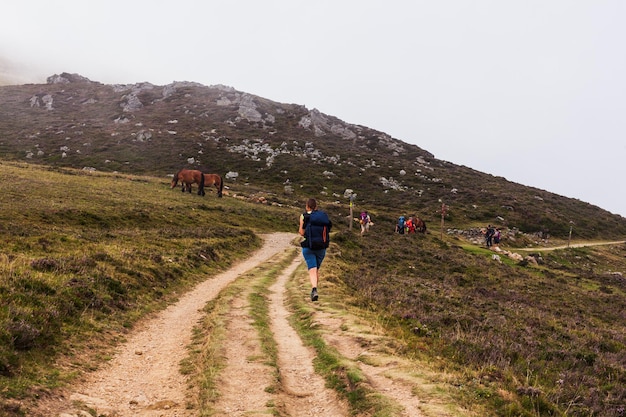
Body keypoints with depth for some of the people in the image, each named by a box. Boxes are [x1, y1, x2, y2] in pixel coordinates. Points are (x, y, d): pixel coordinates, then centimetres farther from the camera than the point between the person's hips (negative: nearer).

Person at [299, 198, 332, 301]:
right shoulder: (323, 215, 7)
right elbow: (327, 232, 5)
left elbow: (302, 233, -5)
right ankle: (314, 289, 26)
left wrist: (300, 231, 17)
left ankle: (314, 289, -28)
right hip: (321, 247, 3)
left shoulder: (304, 216, -2)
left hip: (308, 246, -3)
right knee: (317, 269, 19)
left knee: (312, 270, -7)